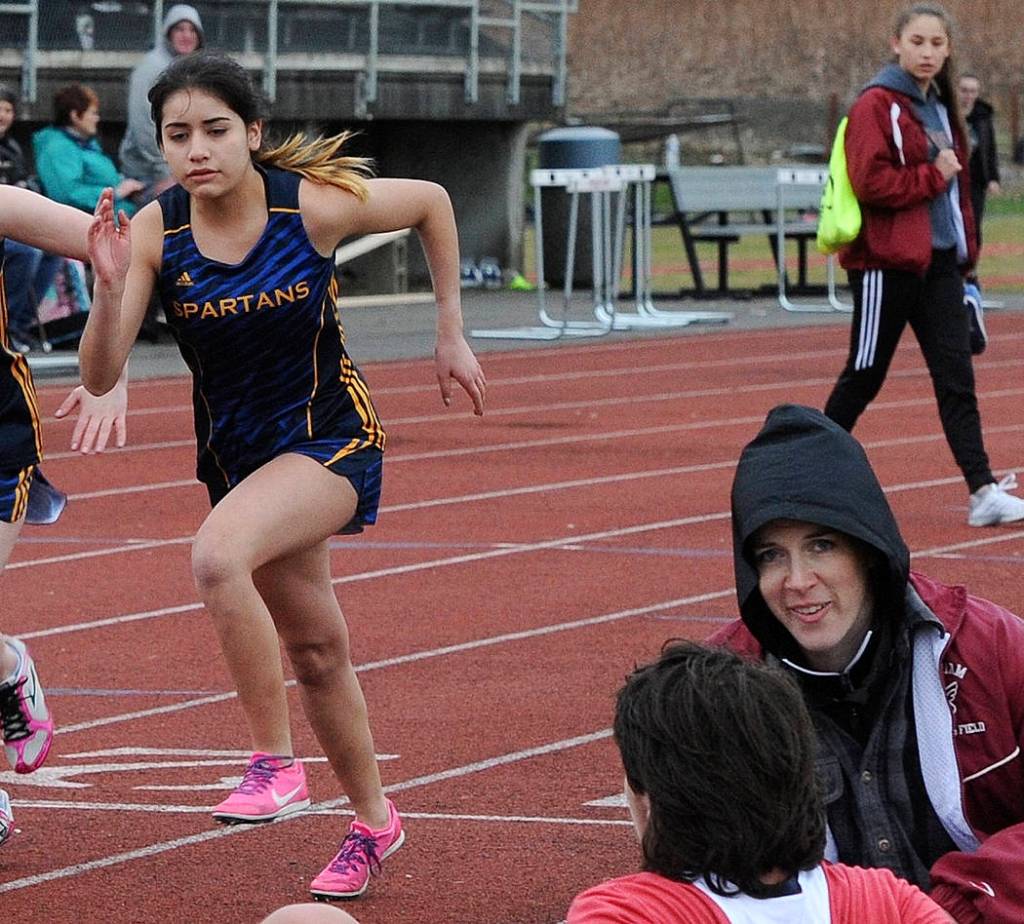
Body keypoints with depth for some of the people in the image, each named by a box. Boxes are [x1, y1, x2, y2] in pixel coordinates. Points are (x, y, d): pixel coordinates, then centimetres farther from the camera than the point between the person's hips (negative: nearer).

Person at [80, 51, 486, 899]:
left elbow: (432, 202, 0)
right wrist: (110, 289, -36)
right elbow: (99, 377, -18)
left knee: (218, 555, -33)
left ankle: (275, 763, -21)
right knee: (316, 653, 19)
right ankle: (374, 822, 40)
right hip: (238, 456, 5)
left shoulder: (314, 206, -19)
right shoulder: (154, 233, -13)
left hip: (332, 440, -5)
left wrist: (452, 336, 3)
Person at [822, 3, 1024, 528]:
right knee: (865, 376, 3)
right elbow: (870, 183, -21)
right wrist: (933, 176, -14)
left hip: (938, 262, 7)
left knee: (956, 377, -2)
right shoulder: (877, 106, -9)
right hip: (888, 262, -7)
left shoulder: (939, 108, 15)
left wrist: (965, 246, 13)